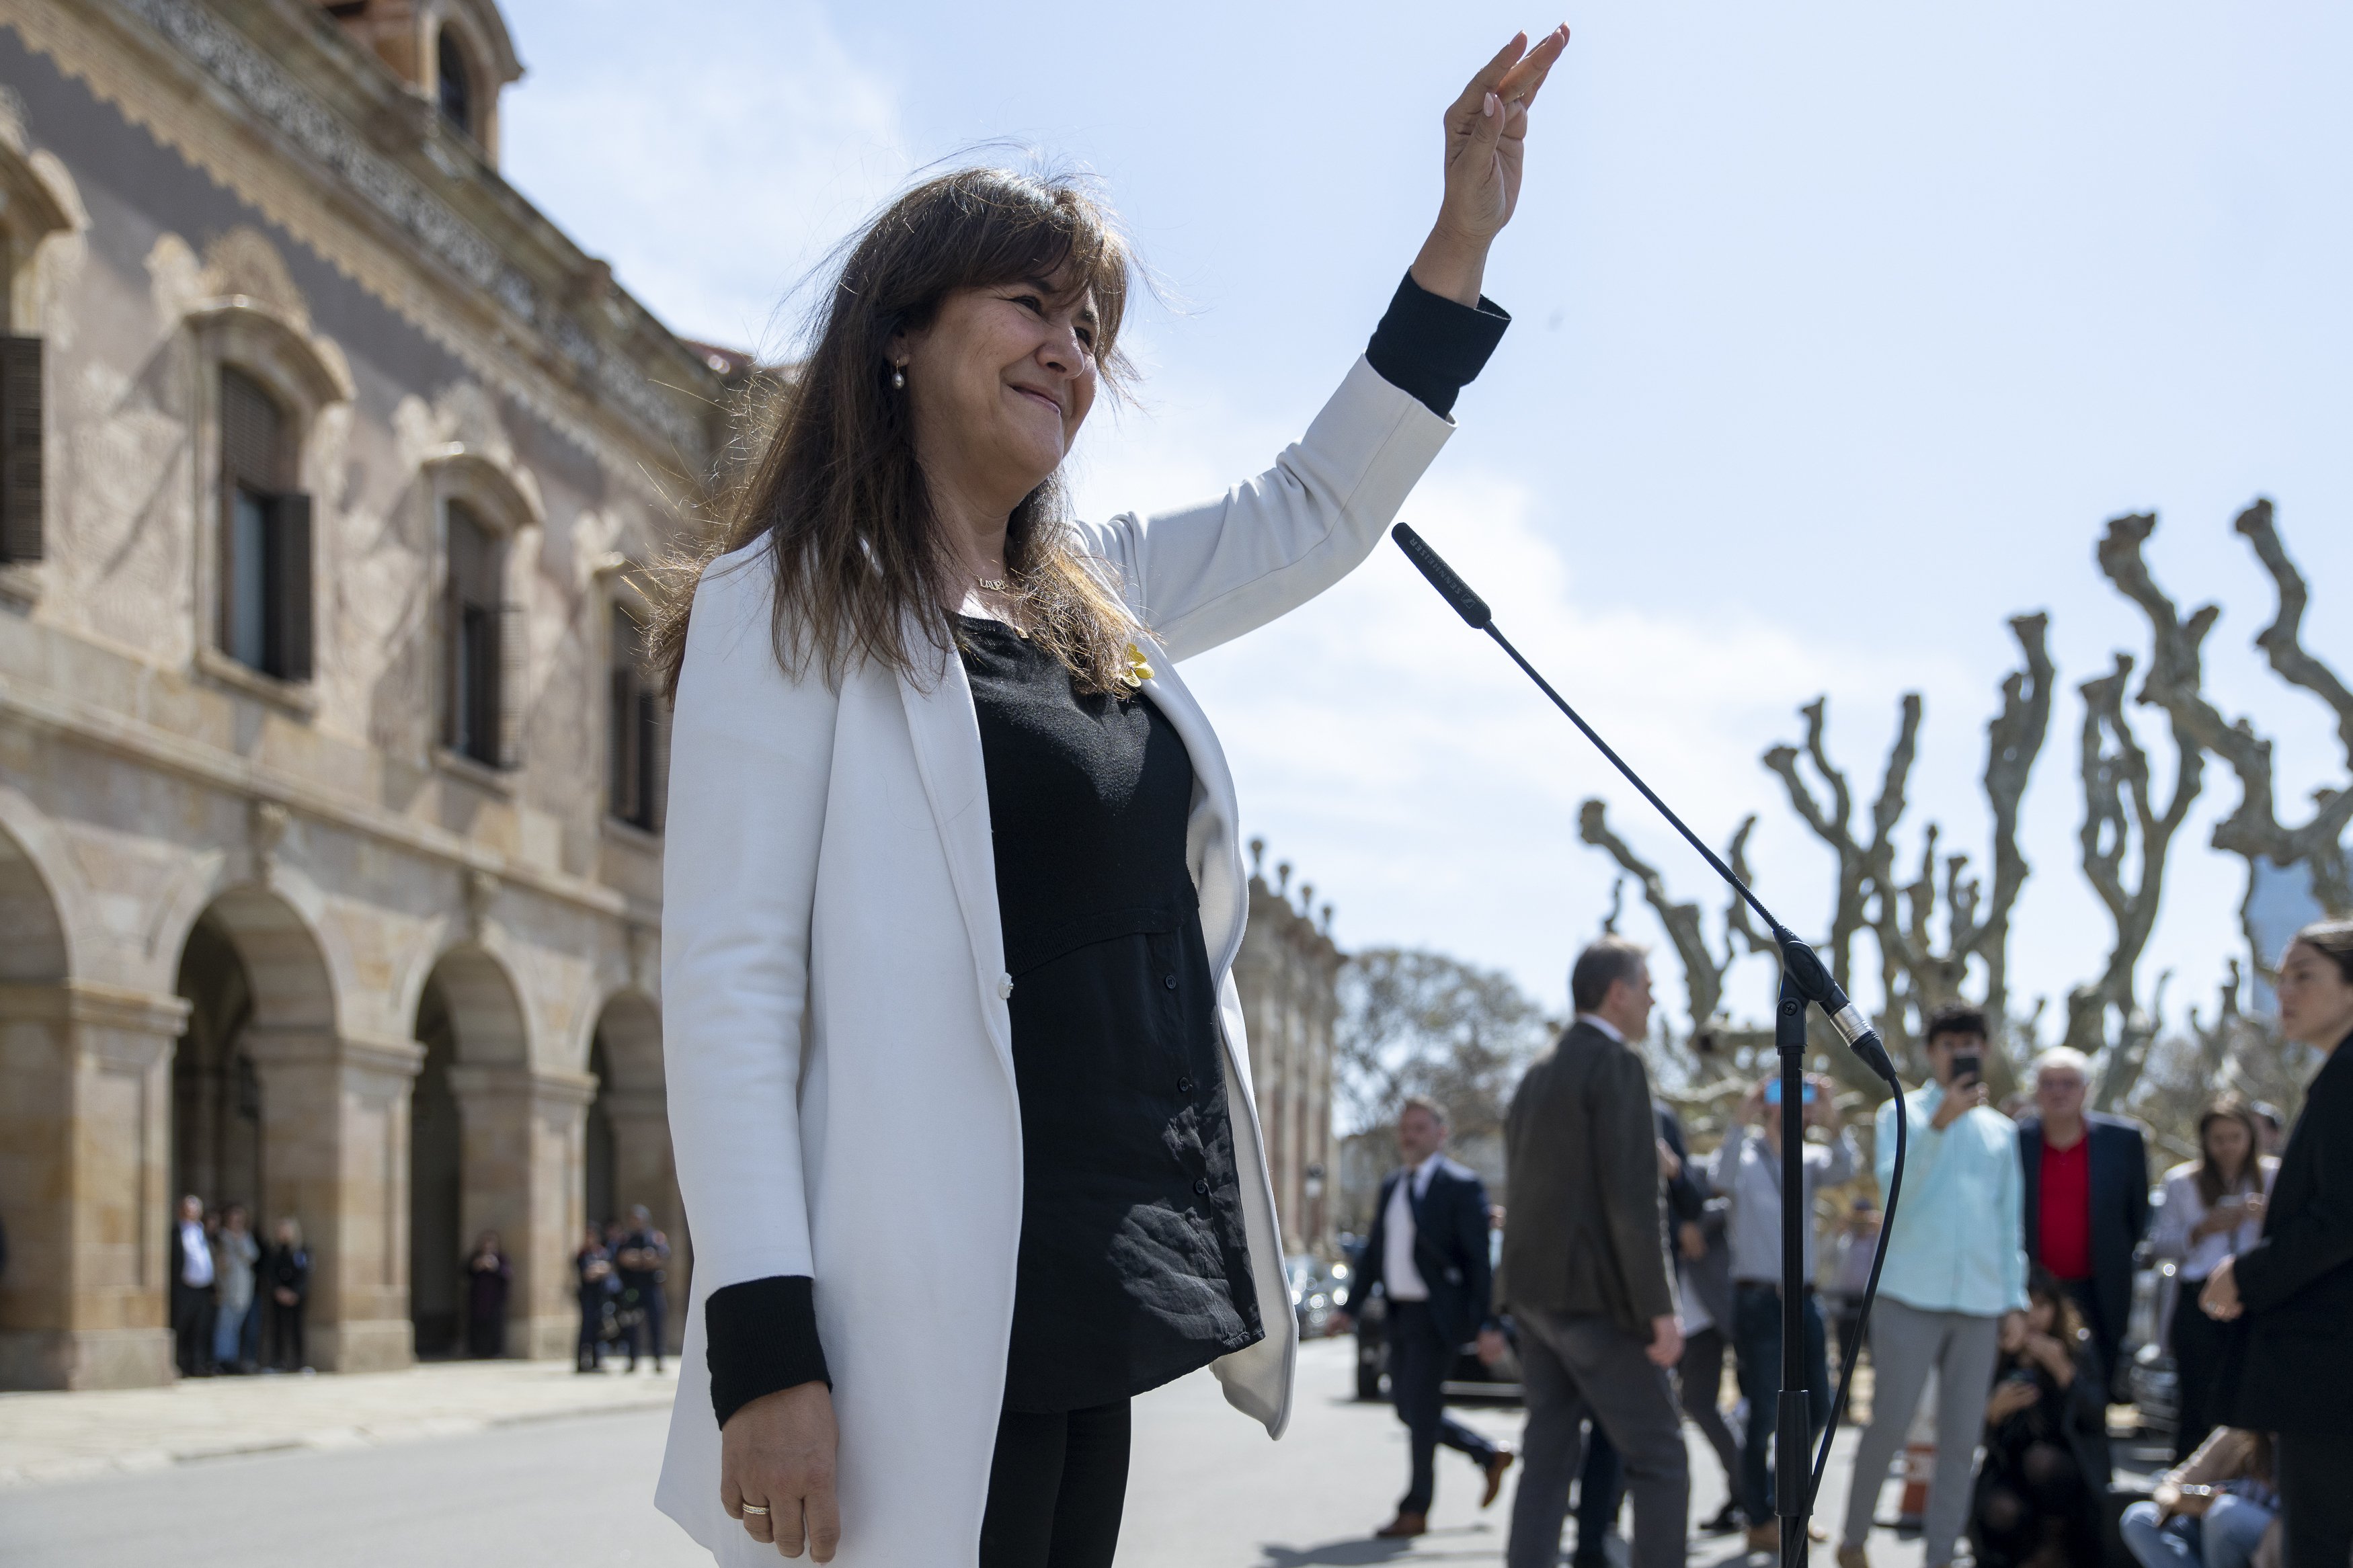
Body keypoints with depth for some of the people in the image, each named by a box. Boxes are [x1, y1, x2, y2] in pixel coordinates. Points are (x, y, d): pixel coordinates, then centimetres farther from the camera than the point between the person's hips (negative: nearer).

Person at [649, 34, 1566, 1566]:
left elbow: (1316, 514, 28)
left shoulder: (1096, 602, 16)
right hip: (930, 1339, -7)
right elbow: (730, 982, -12)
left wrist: (1464, 237, 20)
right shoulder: (790, 608, -4)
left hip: (1092, 1313, 7)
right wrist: (763, 1351, -20)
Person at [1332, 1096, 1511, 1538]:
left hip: (1439, 1315, -8)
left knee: (1421, 1410, -5)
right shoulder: (1391, 1187, 14)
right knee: (1408, 1409, 11)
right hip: (1401, 1315, 8)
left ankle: (1415, 1511, 7)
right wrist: (1349, 1307, 12)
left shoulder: (1461, 1186, -9)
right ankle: (1490, 1456, 29)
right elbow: (1374, 1253, 17)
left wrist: (1486, 1324, -17)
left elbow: (1479, 1260, -12)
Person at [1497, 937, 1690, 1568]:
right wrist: (1659, 1309, -17)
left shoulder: (1538, 1074, 17)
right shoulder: (1617, 1066, -10)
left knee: (1548, 1460, 9)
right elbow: (1631, 1199, -18)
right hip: (1594, 1295, -8)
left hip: (1534, 1291, 9)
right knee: (1659, 1462, -3)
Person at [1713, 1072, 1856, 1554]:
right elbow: (1721, 1180, -27)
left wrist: (1833, 1123, -32)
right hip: (1758, 1299, -6)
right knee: (1764, 1413, -5)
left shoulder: (1809, 1160, 8)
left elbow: (1843, 1170, -13)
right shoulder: (1745, 1155, -4)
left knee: (1816, 1408, 10)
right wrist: (1739, 1123, -42)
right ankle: (1760, 1523, 6)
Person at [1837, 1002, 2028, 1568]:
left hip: (1980, 1303, 4)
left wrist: (2015, 1299, 11)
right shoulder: (1902, 1113, 6)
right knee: (1889, 1424, -4)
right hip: (1910, 1294, -4)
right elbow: (1894, 1184, -12)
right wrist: (1939, 1122, -23)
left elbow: (2011, 1220, 18)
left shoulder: (2001, 1130, 17)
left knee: (1961, 1438, 1)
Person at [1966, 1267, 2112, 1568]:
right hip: (2004, 1472, 0)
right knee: (2003, 1511, -32)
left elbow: (2096, 1419, -10)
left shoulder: (2079, 1347, -1)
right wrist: (1995, 1409, -26)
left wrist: (2063, 1370, -21)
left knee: (2042, 1459, -34)